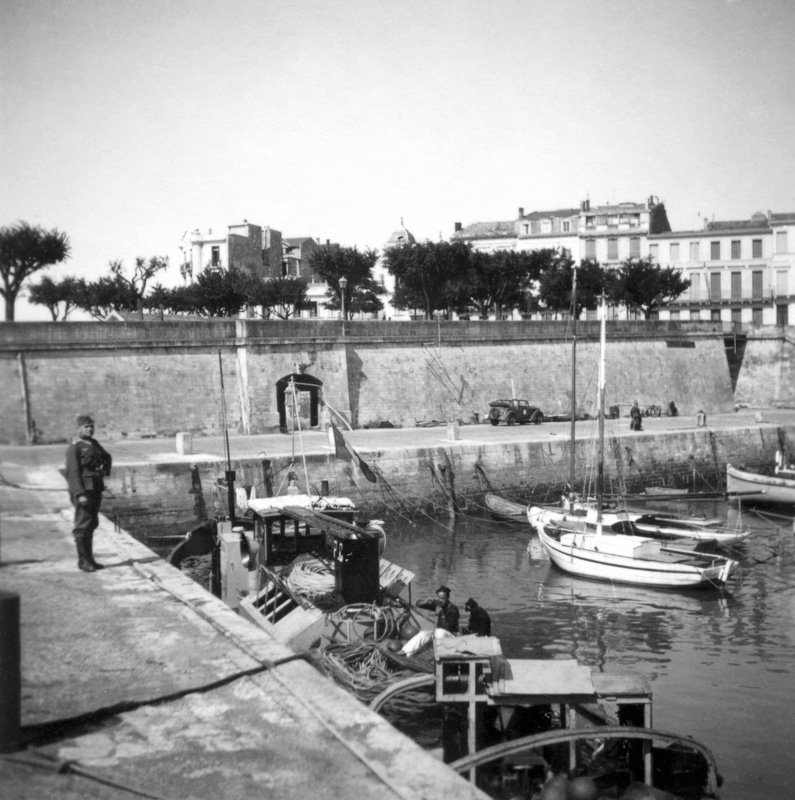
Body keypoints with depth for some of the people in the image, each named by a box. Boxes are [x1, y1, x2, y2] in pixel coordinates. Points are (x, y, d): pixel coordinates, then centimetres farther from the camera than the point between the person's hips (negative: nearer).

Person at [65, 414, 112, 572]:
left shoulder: (94, 444, 15)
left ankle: (89, 559, 21)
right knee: (83, 525, -6)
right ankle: (83, 561, 0)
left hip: (96, 488, 8)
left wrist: (105, 470, 16)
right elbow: (72, 472, -16)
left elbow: (107, 457, 33)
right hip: (83, 489, -8)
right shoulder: (74, 448, -9)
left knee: (92, 524, 13)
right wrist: (80, 494, -23)